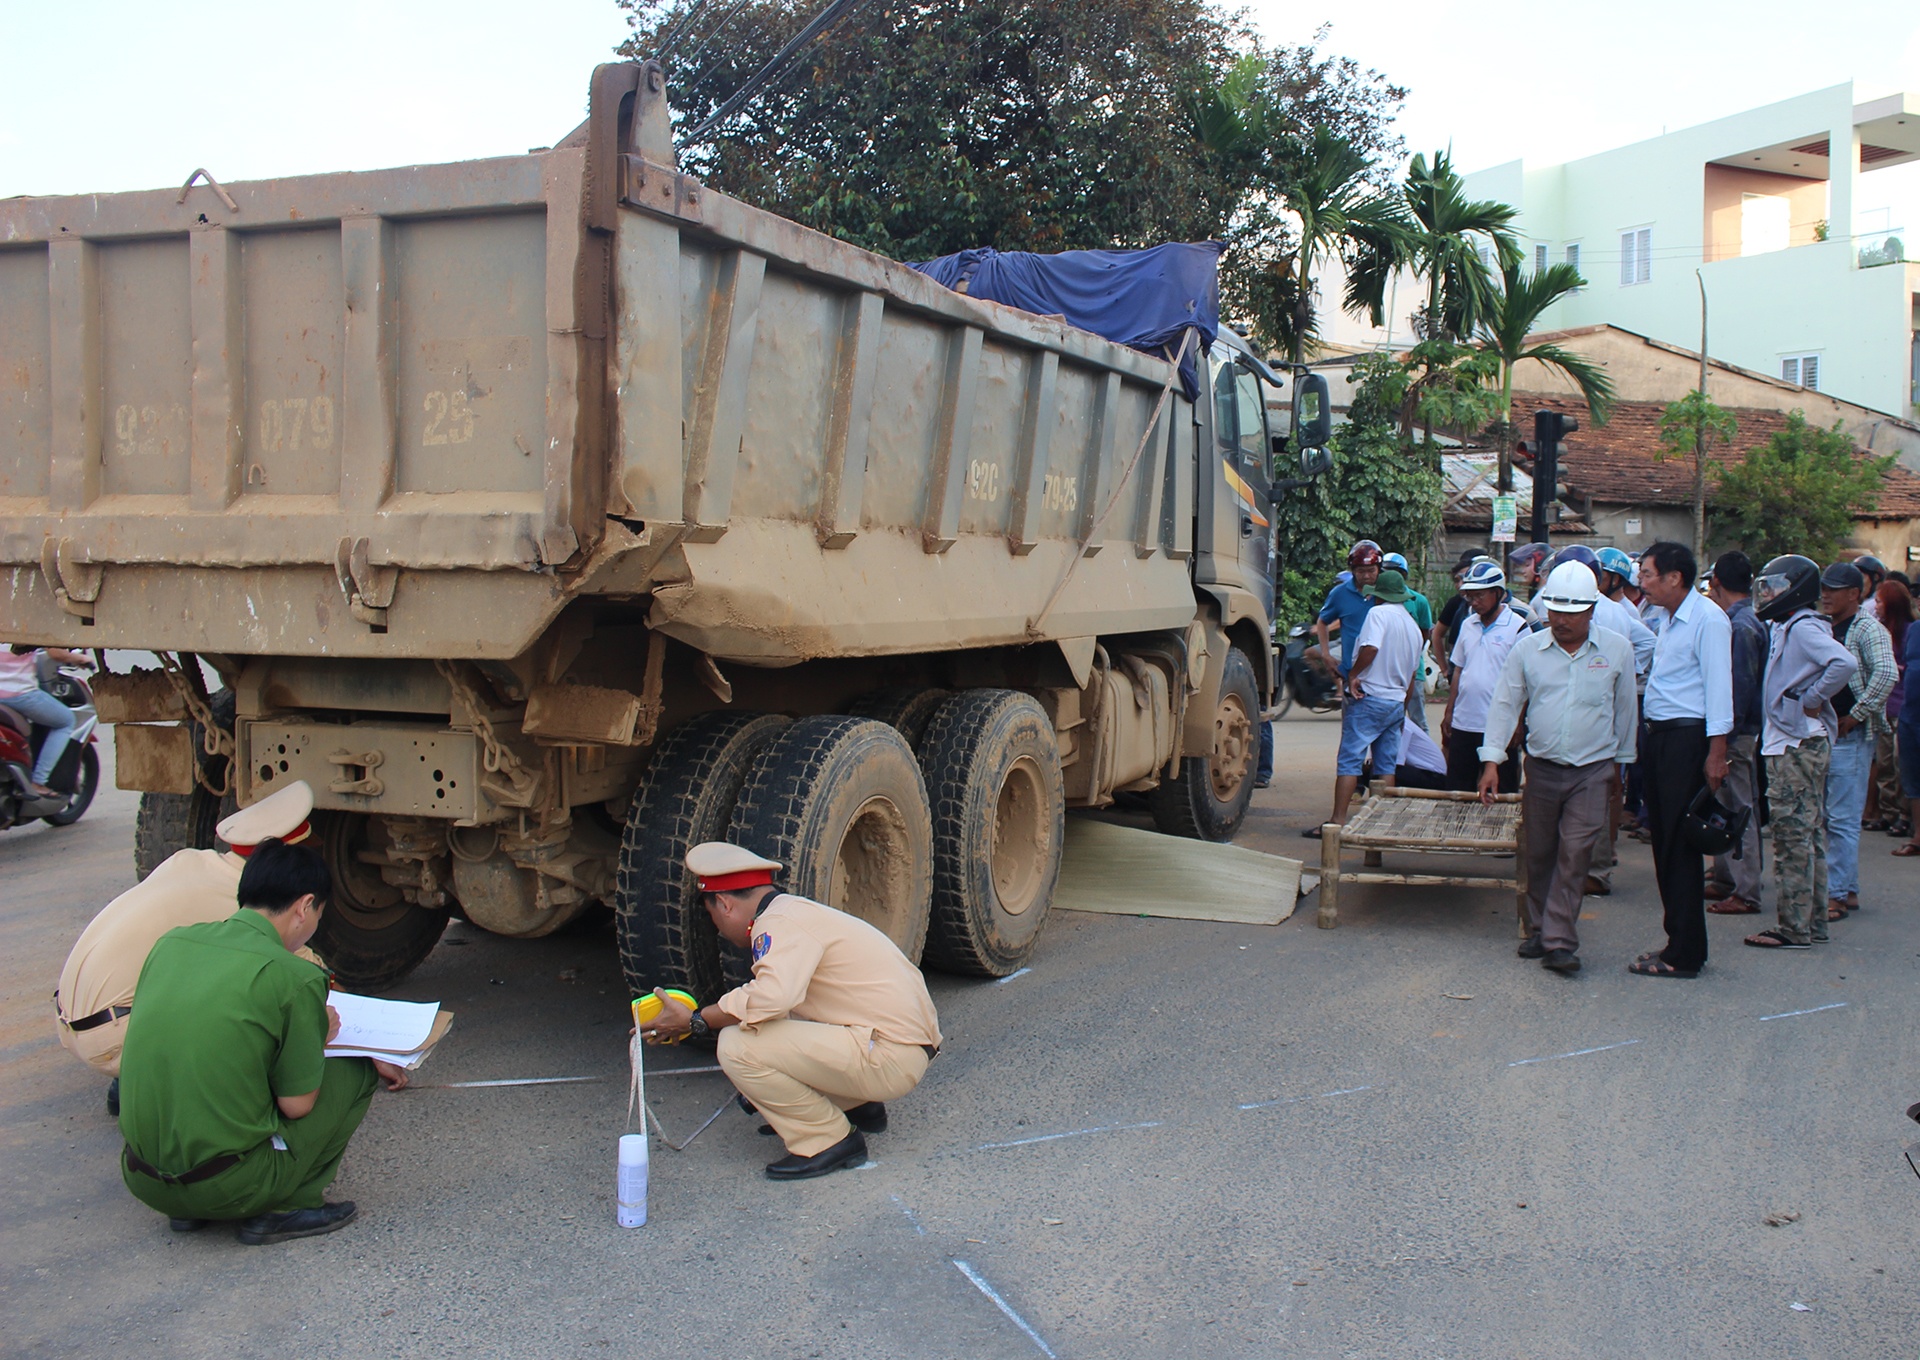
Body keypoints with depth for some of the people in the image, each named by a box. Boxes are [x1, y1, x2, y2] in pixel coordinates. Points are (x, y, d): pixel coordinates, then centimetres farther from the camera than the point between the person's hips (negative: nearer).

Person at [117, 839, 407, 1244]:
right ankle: (284, 1208, 5)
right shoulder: (293, 978, -13)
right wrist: (320, 1035, 12)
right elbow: (296, 1104, -7)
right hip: (225, 1188, -6)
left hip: (140, 1179, 6)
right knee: (356, 1070, 10)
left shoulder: (171, 943, 6)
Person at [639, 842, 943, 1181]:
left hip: (892, 1058, -10)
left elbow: (772, 997, -31)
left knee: (737, 1046, -16)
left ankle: (828, 1141, -5)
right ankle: (857, 1105, 19)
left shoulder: (781, 921, -13)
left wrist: (695, 1021, -18)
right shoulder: (798, 912, 19)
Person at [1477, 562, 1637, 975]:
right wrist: (1492, 760, -4)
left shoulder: (1617, 650, 0)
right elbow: (1505, 704, 3)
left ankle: (1560, 942, -7)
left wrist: (1622, 763, 15)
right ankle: (1539, 929, 25)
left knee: (1574, 854, -9)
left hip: (1592, 772, -2)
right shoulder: (1528, 649, 1)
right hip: (1541, 767, 2)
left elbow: (1625, 709, 10)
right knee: (1539, 855, 10)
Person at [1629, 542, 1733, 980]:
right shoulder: (1668, 619, 16)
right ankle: (1679, 942, 21)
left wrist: (1716, 752, -20)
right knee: (1664, 841, 12)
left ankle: (1684, 955, 0)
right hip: (1659, 737, 10)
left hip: (1688, 740, -10)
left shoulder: (1707, 619, -13)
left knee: (1681, 846, -5)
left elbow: (1718, 686, -17)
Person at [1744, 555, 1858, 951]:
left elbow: (1845, 663, -30)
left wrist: (1811, 700, -21)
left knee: (1793, 835, -7)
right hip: (1797, 742, 11)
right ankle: (1813, 921, 21)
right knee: (1810, 834, 14)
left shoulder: (1802, 628, -15)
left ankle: (1795, 928, -3)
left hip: (1797, 744, -11)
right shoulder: (1786, 627, 15)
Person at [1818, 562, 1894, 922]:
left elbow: (1887, 674, -24)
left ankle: (1837, 894, -4)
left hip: (1851, 735, -8)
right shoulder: (1825, 628, 15)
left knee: (1842, 819, -7)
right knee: (1831, 817, 12)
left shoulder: (1867, 629, -9)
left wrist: (1856, 716, -19)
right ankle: (1849, 890, 20)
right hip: (1823, 731, 8)